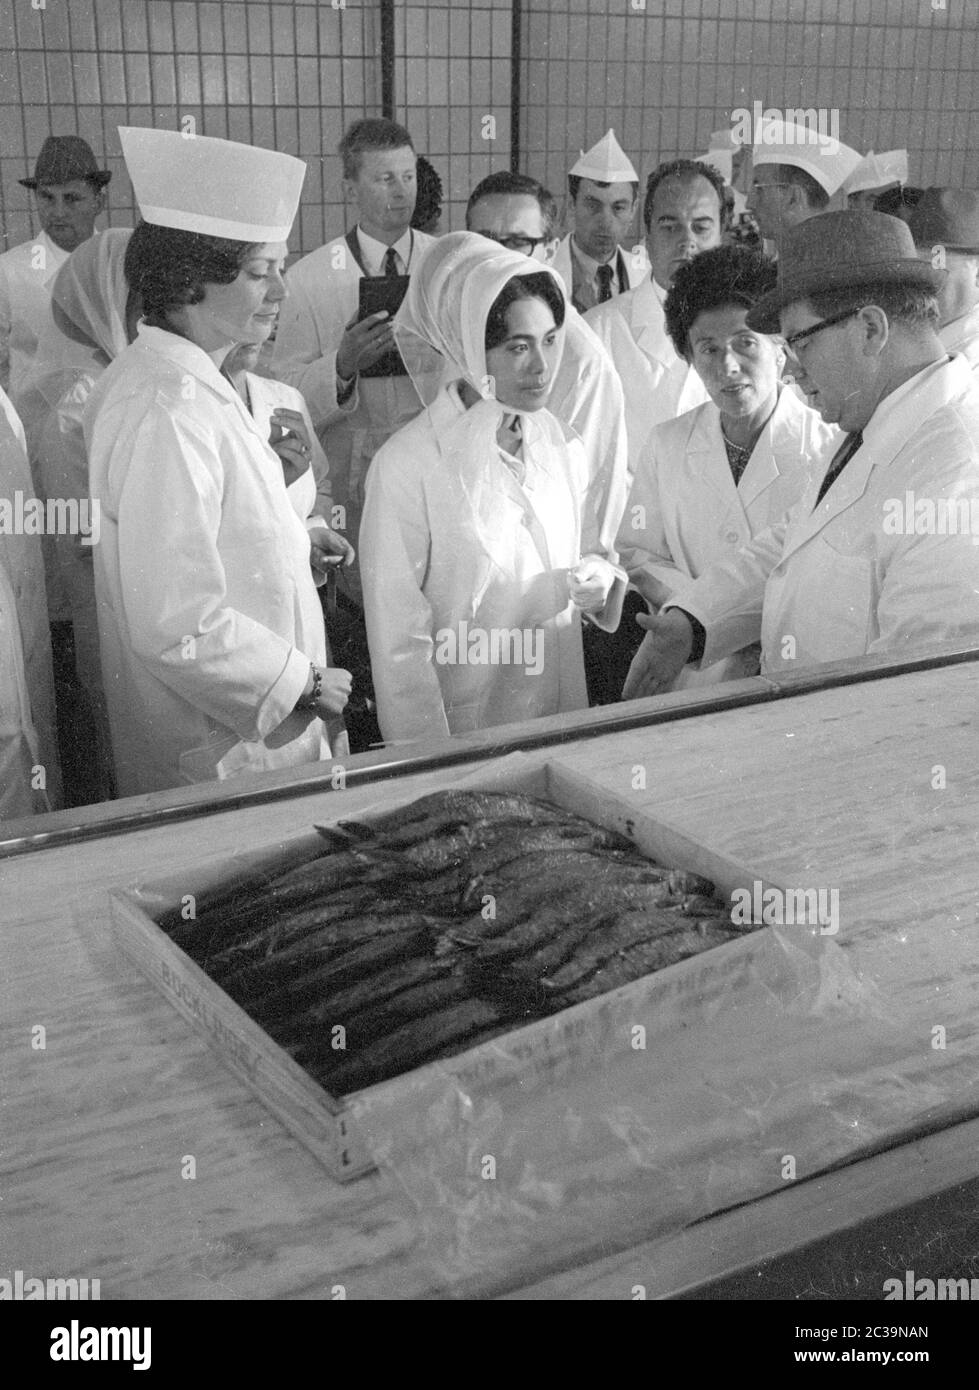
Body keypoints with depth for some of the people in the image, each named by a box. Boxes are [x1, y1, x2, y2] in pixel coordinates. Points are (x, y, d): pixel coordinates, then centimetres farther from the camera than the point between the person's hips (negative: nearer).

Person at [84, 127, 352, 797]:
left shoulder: (190, 380, 7)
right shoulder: (166, 408, -24)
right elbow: (176, 627, -28)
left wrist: (289, 537, 9)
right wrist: (302, 681, -16)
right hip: (220, 757, -10)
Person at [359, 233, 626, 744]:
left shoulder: (559, 443, 2)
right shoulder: (407, 464, -16)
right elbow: (398, 639, -15)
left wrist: (599, 576, -6)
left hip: (564, 714, 6)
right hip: (465, 730, -5)